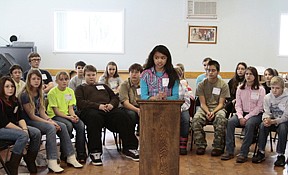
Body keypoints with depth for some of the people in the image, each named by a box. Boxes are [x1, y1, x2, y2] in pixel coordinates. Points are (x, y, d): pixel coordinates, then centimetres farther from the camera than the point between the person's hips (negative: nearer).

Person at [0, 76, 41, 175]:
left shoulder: (15, 100, 10)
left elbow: (20, 118, 5)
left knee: (37, 133, -10)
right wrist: (22, 130, -20)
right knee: (23, 135, -31)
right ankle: (12, 167, -21)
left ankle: (30, 162, 0)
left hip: (14, 126, 8)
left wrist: (25, 128, -14)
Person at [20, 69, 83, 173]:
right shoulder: (25, 95, -13)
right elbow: (31, 116, -15)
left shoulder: (39, 93, 12)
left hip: (39, 119, 8)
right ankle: (52, 162, -31)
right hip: (29, 122, -8)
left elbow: (41, 111, 9)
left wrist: (50, 120, -10)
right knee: (51, 128, -31)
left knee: (62, 126, -12)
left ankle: (70, 157, -10)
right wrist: (48, 122, -19)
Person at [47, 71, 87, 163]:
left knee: (81, 125, -23)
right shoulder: (52, 92, -8)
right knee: (68, 125, -34)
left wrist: (73, 115, -16)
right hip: (55, 116, -5)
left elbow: (70, 108, 6)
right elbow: (56, 111, -11)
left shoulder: (70, 91, 8)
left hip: (67, 115, 5)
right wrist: (68, 117, -22)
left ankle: (81, 153, -16)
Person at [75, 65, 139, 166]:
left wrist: (111, 104, 0)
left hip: (109, 109, 4)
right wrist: (98, 106, -10)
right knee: (94, 118, -41)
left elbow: (115, 97, 26)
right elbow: (80, 103, 4)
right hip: (91, 110, -3)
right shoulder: (80, 88, 24)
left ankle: (129, 148, -26)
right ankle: (94, 152, -35)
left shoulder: (103, 86, 37)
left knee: (123, 116, -28)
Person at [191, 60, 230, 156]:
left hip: (218, 108, -1)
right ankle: (201, 145, -16)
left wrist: (213, 112, -21)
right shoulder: (202, 84, 5)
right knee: (196, 119, -31)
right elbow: (202, 103, 0)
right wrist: (207, 112, -20)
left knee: (221, 120, -36)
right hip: (205, 108, 1)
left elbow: (221, 103, -2)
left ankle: (218, 147, -23)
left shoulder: (223, 85, 1)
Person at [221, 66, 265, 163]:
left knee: (249, 124, -35)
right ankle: (229, 151, -25)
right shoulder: (240, 88, 7)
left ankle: (243, 153, -30)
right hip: (242, 113, 3)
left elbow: (259, 107, -7)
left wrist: (247, 117, -16)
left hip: (255, 114, -3)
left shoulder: (260, 89, -3)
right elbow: (238, 105, 4)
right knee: (230, 122, -25)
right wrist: (240, 117, -14)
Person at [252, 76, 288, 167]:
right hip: (272, 120, 3)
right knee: (263, 125, -27)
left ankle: (280, 155, -23)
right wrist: (266, 119, -27)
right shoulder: (267, 97, -3)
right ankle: (261, 152, -19)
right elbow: (266, 112, -2)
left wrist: (273, 121, -30)